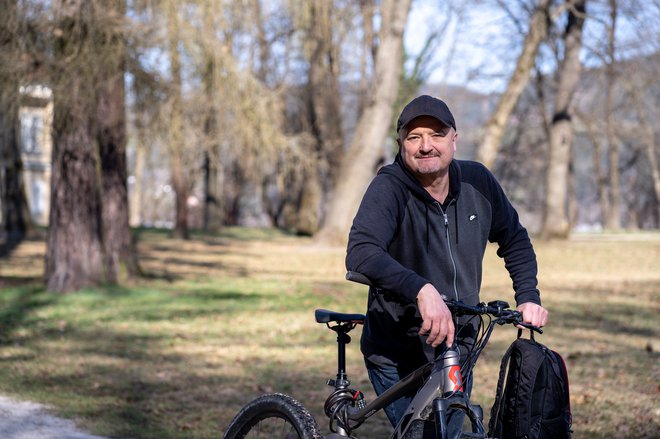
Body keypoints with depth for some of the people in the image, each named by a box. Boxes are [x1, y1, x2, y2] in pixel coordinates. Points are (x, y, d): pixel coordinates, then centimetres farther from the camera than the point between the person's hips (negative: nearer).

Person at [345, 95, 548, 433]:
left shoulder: (476, 181, -3)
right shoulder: (389, 188, -19)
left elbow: (514, 239, 14)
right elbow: (361, 255, -36)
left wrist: (529, 297, 2)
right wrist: (422, 289, -49)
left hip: (457, 353, 5)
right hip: (398, 361, -5)